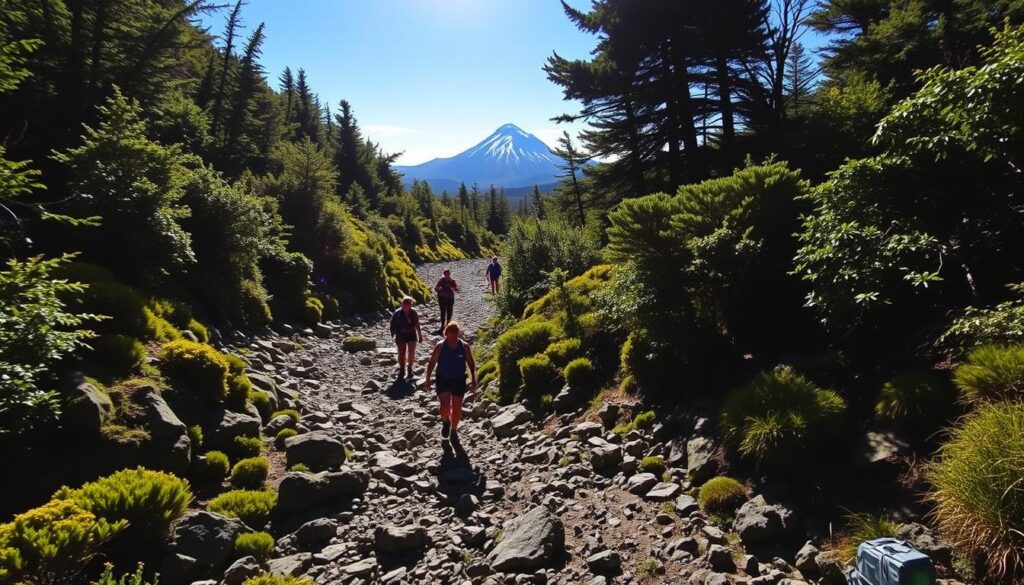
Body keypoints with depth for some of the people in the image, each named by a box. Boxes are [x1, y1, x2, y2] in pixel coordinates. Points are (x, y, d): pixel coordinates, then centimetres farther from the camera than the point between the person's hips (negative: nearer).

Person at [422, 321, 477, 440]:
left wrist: (473, 379, -6)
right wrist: (427, 380, -7)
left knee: (457, 409, 9)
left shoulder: (464, 346, -4)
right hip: (443, 380, -2)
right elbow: (432, 363, -4)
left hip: (459, 380, 2)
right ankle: (446, 422, 21)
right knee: (445, 407, -14)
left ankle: (454, 430, 34)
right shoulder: (440, 346, -9)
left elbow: (471, 363, 3)